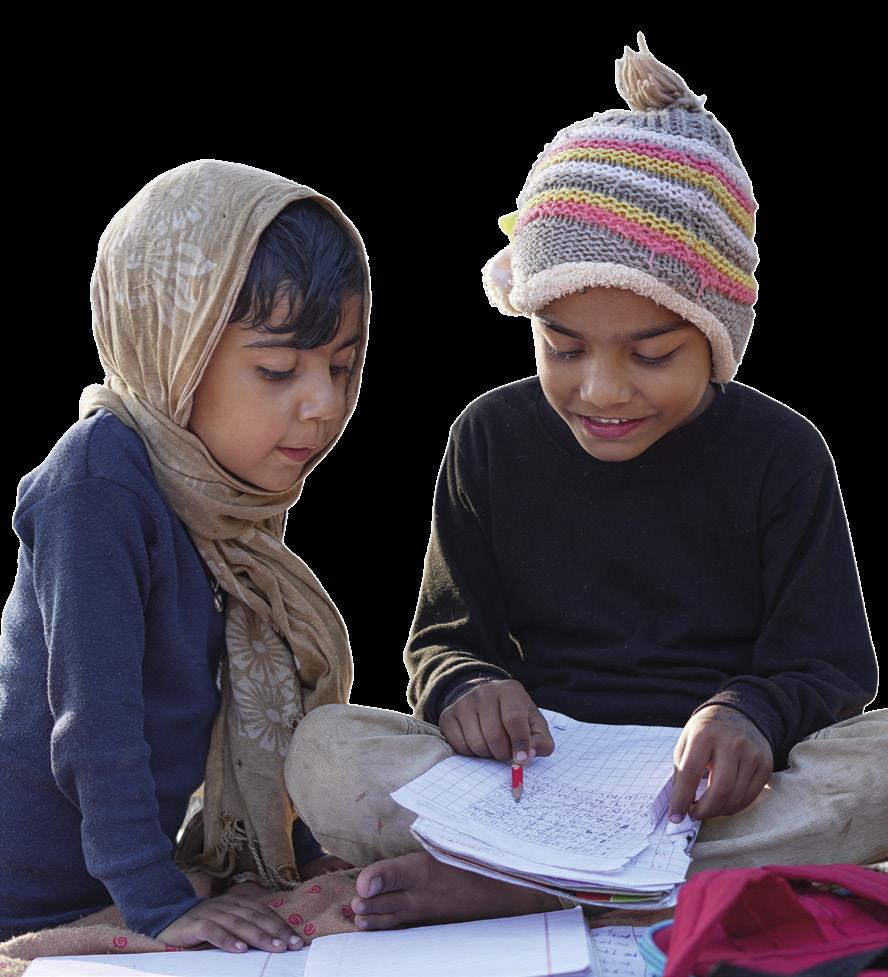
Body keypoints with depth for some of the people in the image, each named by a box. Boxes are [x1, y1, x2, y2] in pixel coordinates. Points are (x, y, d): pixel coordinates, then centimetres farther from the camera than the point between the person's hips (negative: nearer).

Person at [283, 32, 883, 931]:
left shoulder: (779, 452, -1)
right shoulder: (491, 437, 3)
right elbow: (446, 634, 8)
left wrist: (752, 715, -27)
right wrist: (465, 684, -18)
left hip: (715, 781, 0)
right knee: (325, 752, -25)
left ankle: (511, 880, -32)